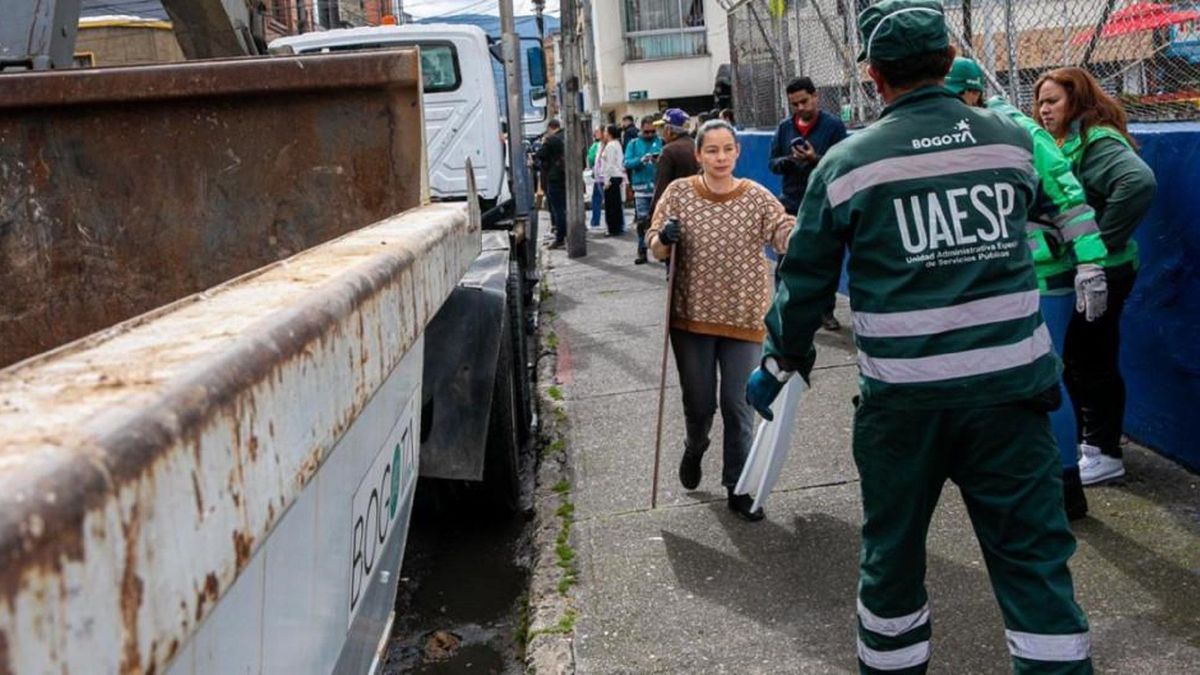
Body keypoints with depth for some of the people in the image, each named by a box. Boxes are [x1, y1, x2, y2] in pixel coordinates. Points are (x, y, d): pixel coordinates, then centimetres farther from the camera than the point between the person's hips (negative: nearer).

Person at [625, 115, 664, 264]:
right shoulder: (634, 144, 9)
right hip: (641, 187, 1)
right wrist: (642, 159, -19)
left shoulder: (661, 142, 5)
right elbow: (627, 163, -3)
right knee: (642, 221, 1)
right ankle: (642, 251, 9)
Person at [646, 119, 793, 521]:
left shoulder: (756, 197, -3)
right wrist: (664, 239, -21)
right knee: (699, 403, 11)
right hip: (692, 315, 0)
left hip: (742, 318, 0)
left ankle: (737, 488, 19)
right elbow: (654, 247, 2)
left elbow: (786, 234, -16)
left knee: (738, 407, 4)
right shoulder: (679, 193, -2)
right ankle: (695, 448, 45)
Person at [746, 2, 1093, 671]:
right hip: (1011, 387, 2)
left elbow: (805, 281, 1)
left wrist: (780, 364, 16)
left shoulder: (848, 162, -5)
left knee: (893, 548, 16)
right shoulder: (1013, 140, 3)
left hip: (903, 395, -1)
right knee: (1034, 552, 7)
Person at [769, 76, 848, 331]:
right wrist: (784, 162, -14)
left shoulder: (834, 126, -4)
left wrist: (816, 159, -24)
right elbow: (772, 162, 9)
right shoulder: (784, 127, 8)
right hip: (791, 203, 3)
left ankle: (826, 311, 15)